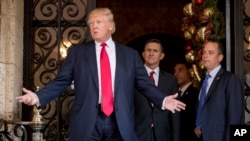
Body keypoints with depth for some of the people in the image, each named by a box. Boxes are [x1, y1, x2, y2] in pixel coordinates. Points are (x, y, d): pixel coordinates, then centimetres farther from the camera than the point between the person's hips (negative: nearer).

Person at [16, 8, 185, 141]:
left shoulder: (130, 54, 10)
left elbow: (145, 83, 7)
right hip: (87, 122, -1)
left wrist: (163, 100, -9)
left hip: (120, 123, 1)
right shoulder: (77, 51, 9)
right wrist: (38, 97, -9)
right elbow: (61, 81, 4)